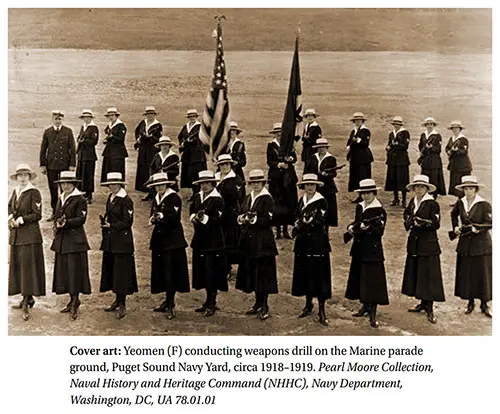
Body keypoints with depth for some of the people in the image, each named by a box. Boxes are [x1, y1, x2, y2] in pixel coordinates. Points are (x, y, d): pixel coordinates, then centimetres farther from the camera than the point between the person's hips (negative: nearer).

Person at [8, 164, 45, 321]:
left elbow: (37, 215, -11)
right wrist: (10, 217, 4)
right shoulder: (15, 192, 14)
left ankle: (26, 303, -5)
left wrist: (21, 220, -15)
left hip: (30, 235, -8)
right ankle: (28, 298, 21)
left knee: (28, 266, -7)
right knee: (17, 266, 10)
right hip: (16, 235, 8)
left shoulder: (34, 192, -8)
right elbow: (9, 208, 24)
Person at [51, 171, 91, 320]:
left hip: (75, 239, -7)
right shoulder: (60, 199, 16)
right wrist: (57, 224, -3)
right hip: (61, 240, 8)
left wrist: (66, 223, -23)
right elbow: (57, 217, 19)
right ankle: (73, 301, 20)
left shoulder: (80, 199, -7)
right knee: (64, 270, 10)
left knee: (75, 270, -4)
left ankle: (74, 304, 2)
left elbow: (81, 219, -12)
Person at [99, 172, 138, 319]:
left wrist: (111, 225, -19)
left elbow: (127, 222, -14)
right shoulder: (110, 198, 13)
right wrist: (104, 221, 3)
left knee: (121, 271, -6)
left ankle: (122, 305, -1)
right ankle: (117, 300, 23)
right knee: (111, 270, 12)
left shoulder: (126, 200, -12)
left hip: (122, 241, -8)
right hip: (110, 241, 8)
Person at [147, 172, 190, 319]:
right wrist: (153, 219, -5)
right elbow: (153, 216, 17)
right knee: (161, 272, 10)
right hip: (159, 239, 8)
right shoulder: (156, 199, 16)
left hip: (172, 240, -7)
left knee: (170, 273, -8)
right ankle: (168, 301, 21)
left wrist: (162, 216, -30)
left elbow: (175, 217, -16)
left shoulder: (174, 198, -7)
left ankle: (170, 305, -4)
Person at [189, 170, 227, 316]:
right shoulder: (198, 197, 12)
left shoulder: (217, 200, -11)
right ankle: (209, 301, 27)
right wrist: (194, 217, -4)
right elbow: (191, 211, 17)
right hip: (200, 239, 8)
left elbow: (218, 220, -17)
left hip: (213, 241, -7)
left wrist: (205, 218, -30)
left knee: (212, 272, -3)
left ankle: (212, 304, 7)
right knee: (202, 271, 14)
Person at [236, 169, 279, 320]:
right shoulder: (248, 198, 15)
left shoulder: (267, 199, -8)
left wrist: (254, 219, -23)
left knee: (263, 272, -4)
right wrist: (242, 219, -6)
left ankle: (264, 306, 3)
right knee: (252, 272, 12)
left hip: (263, 242, -7)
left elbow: (268, 220, -14)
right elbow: (244, 215, 15)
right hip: (248, 240, 7)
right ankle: (258, 303, 23)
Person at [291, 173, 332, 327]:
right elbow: (297, 218, 13)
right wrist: (299, 224, -7)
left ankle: (322, 310, 2)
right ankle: (308, 304, 28)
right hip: (303, 242, 6)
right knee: (304, 273, 12)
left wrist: (302, 224, -15)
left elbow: (319, 222, -16)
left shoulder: (321, 202, -9)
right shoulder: (302, 200, 11)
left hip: (317, 243, -6)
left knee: (319, 275, -4)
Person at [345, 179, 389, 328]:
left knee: (373, 280, -6)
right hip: (359, 248, 7)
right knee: (359, 278, 15)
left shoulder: (379, 210, -10)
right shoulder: (359, 207, 11)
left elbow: (380, 231, -14)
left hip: (372, 249, -7)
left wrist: (367, 228, -26)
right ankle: (365, 306, 31)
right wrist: (351, 227, -1)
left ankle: (373, 314, -3)